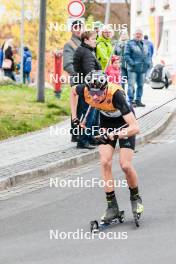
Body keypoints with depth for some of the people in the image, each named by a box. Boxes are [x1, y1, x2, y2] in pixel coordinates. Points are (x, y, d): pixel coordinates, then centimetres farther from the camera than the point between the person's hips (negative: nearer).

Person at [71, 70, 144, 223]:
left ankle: (135, 197, 14)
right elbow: (73, 91, 1)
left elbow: (135, 127, -44)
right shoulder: (85, 91, -28)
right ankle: (112, 206, -3)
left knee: (125, 165, -13)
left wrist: (118, 134, -57)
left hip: (125, 122, -4)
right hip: (106, 121, 4)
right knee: (105, 162, -12)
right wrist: (74, 117, -1)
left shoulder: (116, 95, -41)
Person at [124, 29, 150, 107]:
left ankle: (138, 100, 16)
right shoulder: (130, 43, -2)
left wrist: (148, 63, 8)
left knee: (140, 85, 9)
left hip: (142, 68, 6)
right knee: (131, 85, -9)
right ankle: (131, 101, -6)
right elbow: (126, 55, -8)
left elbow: (147, 55, 24)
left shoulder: (144, 44, 18)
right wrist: (132, 63, -17)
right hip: (133, 68, -6)